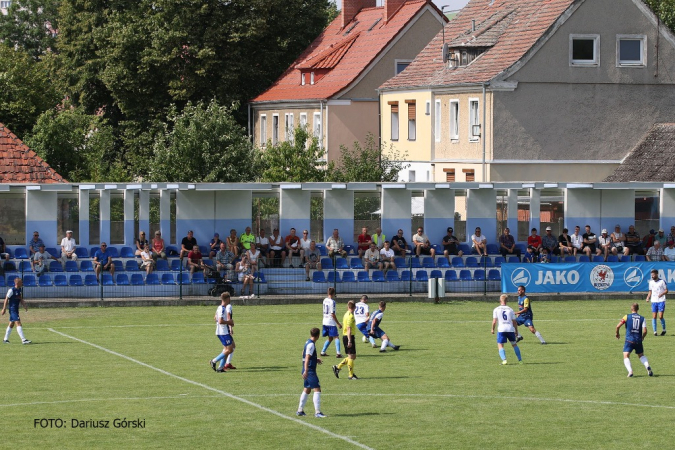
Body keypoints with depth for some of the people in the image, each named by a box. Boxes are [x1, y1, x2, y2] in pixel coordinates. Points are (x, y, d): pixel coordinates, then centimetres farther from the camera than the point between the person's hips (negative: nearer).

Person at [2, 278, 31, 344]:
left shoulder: (19, 290, 10)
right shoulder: (11, 290, -14)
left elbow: (21, 299, 19)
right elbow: (6, 299, -12)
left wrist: (24, 305, 4)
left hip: (16, 310, 9)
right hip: (12, 309, -9)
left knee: (11, 324, 15)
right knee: (18, 323, -14)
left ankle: (5, 339, 24)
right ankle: (23, 340, -19)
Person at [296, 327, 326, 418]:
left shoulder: (308, 342, 12)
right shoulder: (311, 345, -17)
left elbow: (304, 353, 27)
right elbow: (307, 358, -24)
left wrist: (316, 359, 29)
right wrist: (306, 371, -29)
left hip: (308, 371, 10)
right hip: (310, 371, -10)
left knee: (307, 389, 18)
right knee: (317, 389, -11)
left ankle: (300, 410, 24)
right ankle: (317, 412, -16)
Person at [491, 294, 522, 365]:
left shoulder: (496, 309, 3)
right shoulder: (510, 309, 9)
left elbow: (494, 321, -3)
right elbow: (514, 322, 11)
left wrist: (493, 329, 12)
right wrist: (516, 331, 22)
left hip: (501, 329, -3)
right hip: (510, 329, 3)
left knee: (500, 346, 0)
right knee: (514, 344, 20)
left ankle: (504, 360, -21)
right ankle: (520, 360, 26)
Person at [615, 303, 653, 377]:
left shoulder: (627, 317, 1)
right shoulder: (642, 318, 5)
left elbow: (618, 326, -4)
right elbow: (645, 331, -3)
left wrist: (617, 334, 15)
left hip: (629, 340, -3)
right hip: (638, 341, 3)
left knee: (626, 356, -2)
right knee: (641, 356, 22)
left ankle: (630, 371, -25)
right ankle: (648, 366, -4)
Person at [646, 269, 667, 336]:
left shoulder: (662, 282, -4)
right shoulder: (651, 282, 10)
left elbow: (666, 290, 0)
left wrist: (662, 294, -19)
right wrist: (648, 298, 2)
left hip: (661, 301, -4)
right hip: (654, 301, 4)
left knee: (660, 316, -10)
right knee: (654, 317, -2)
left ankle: (664, 330, 9)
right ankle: (655, 332, 3)